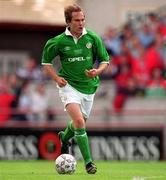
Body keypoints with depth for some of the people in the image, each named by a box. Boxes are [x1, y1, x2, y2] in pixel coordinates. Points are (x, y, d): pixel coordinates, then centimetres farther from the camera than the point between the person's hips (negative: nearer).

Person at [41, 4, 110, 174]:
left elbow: (105, 60, 4)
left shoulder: (93, 38, -5)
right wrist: (56, 78, -9)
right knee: (79, 121, -21)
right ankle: (88, 162, -16)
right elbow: (46, 61, 5)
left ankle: (64, 137, 54)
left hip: (88, 86, 3)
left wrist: (97, 71, -17)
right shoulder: (59, 41, -9)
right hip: (69, 85, -3)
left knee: (80, 122, 18)